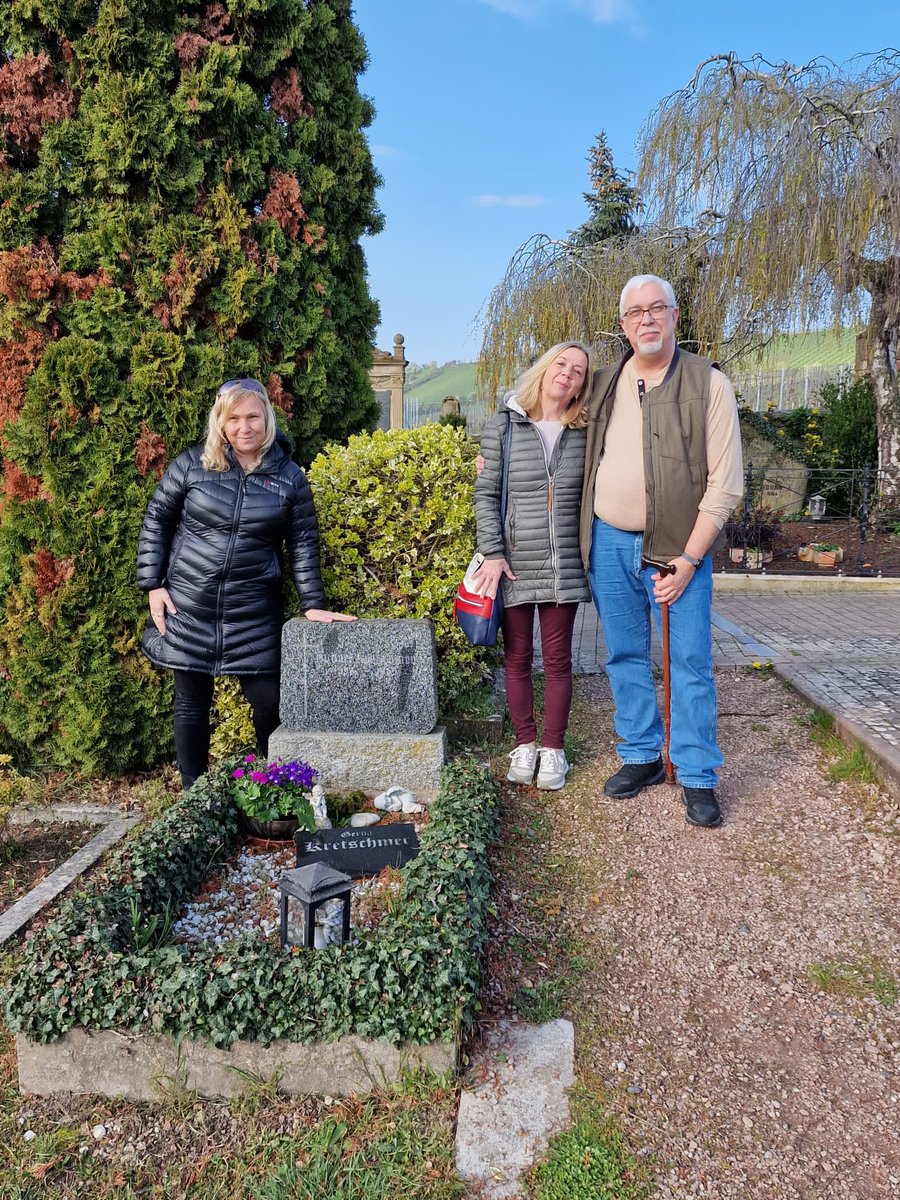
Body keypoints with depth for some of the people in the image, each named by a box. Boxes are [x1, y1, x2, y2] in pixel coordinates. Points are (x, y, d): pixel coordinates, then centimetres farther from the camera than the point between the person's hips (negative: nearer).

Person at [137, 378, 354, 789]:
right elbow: (156, 521, 6)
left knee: (269, 700, 1)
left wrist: (312, 605, -2)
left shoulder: (289, 477, 0)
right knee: (192, 704, 9)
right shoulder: (192, 464, -1)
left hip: (254, 612, 0)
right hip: (187, 607, 0)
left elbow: (303, 544, 4)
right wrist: (152, 584, 0)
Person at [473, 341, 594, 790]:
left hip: (564, 568, 1)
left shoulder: (584, 434, 4)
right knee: (517, 658, 8)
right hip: (513, 567, -1)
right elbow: (486, 494, -1)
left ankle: (553, 748, 21)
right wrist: (492, 553, -7)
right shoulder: (503, 428, -1)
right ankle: (524, 744, 23)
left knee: (557, 659, 7)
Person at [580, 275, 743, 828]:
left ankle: (698, 778, 12)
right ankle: (642, 756, 26)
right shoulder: (603, 385, 9)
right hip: (608, 544, 4)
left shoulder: (709, 384, -5)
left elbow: (726, 484, -8)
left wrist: (687, 559, -13)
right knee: (626, 657, 11)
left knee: (691, 664, 0)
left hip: (678, 548, -4)